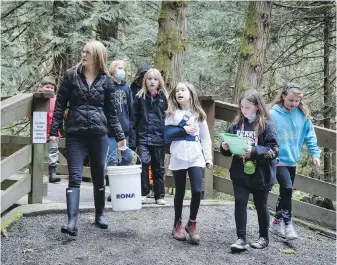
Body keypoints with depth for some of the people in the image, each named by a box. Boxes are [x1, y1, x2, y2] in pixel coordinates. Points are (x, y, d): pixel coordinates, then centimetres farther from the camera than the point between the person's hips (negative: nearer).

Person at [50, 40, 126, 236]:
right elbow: (60, 105, 4)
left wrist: (120, 136, 4)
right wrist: (54, 130, -3)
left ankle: (100, 214, 28)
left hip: (99, 134, 1)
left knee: (99, 177, 11)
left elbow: (112, 111, 8)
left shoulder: (106, 80, 4)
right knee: (75, 177, -9)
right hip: (75, 134, -1)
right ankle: (72, 221, -14)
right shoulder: (71, 76, 3)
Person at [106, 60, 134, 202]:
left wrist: (131, 125, 8)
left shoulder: (126, 87, 13)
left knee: (129, 156, 1)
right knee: (112, 161, -2)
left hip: (125, 130, 5)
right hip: (110, 130, -5)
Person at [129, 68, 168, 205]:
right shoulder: (140, 97, 4)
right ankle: (143, 192, -3)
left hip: (159, 137, 1)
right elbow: (134, 119, 3)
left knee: (158, 167, 8)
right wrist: (132, 140, -2)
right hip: (143, 136, -1)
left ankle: (159, 195, 17)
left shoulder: (164, 97, 6)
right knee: (144, 162, -16)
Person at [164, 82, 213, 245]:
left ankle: (192, 223, 7)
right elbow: (167, 135, -3)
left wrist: (208, 157, 0)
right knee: (180, 193, 7)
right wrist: (184, 130, -13)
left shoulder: (199, 115, 9)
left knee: (197, 191, -12)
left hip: (196, 157, 0)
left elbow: (205, 138, 8)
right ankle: (178, 224, 24)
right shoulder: (172, 114, 6)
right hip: (178, 158, 0)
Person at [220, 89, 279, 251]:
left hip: (260, 175, -3)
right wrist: (225, 148, -11)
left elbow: (274, 150, -15)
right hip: (240, 174, 3)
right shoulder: (236, 125, 3)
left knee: (261, 205, 12)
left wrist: (254, 151, -25)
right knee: (240, 202, -5)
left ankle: (264, 237, 29)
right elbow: (228, 149, 11)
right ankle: (241, 239, 1)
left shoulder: (266, 125, -10)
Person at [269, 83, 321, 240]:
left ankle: (277, 222, 29)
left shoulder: (302, 114, 1)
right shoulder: (273, 114, -12)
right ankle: (287, 224, -8)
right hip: (278, 160, -5)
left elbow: (310, 135, 6)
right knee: (287, 188, -19)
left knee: (285, 191, 13)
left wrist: (315, 153, -1)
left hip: (292, 160, 5)